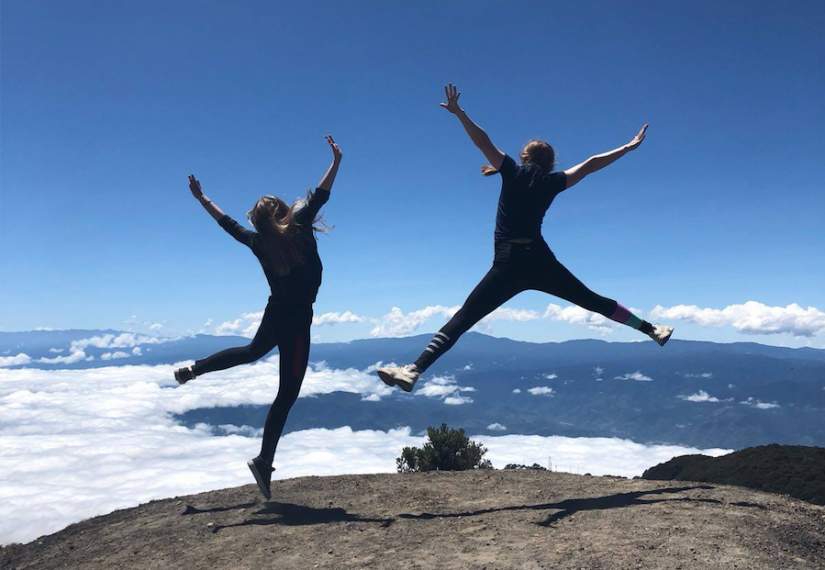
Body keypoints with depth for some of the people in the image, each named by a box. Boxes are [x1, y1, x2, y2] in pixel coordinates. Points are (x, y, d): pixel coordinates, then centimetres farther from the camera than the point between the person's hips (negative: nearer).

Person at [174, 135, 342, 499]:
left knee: (253, 351, 40)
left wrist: (201, 198, 27)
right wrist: (336, 161, -1)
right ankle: (264, 462, -3)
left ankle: (193, 369, 46)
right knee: (287, 393, -3)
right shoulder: (297, 229, -11)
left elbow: (228, 224, 16)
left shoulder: (258, 242, 3)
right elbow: (319, 196, -10)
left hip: (275, 313, 7)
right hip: (296, 319, -7)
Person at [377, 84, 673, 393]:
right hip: (541, 262, 3)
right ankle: (651, 329, 29)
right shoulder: (552, 182, 11)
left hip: (508, 266, -3)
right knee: (594, 301, 20)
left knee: (462, 320, -8)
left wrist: (458, 112, 4)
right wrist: (629, 147, 30)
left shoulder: (513, 171, 6)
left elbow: (483, 142, 0)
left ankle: (413, 370, -19)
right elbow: (590, 165, 19)